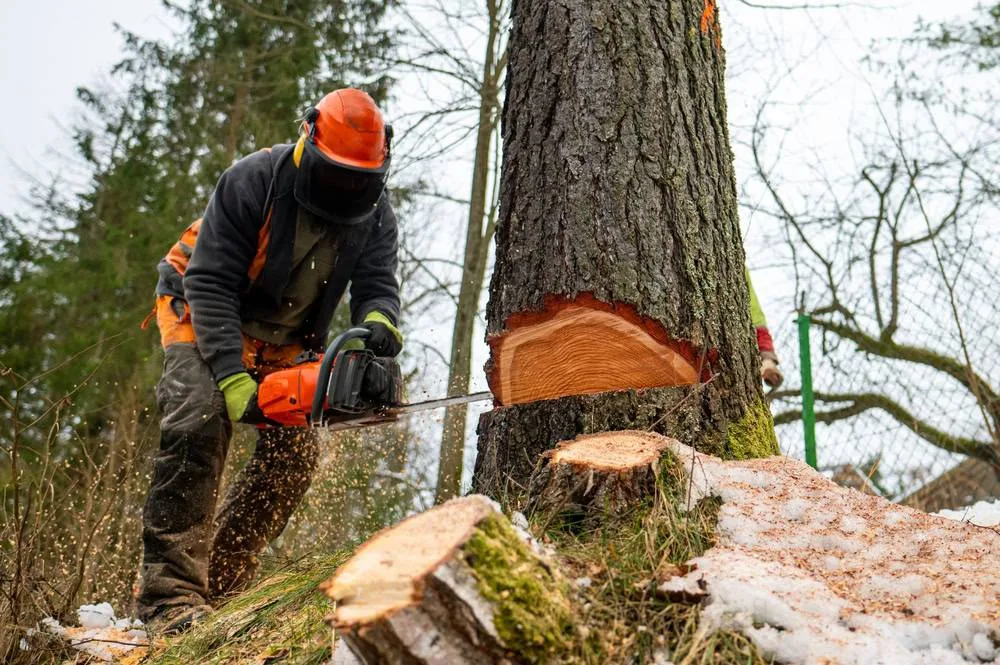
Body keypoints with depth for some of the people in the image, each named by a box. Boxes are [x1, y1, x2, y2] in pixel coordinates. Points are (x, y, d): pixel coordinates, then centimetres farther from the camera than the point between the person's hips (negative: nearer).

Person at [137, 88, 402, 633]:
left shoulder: (374, 215, -11)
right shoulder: (253, 181, -26)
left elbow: (377, 285, -20)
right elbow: (210, 284, -27)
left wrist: (378, 323, -46)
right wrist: (232, 379, -37)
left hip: (281, 341, 5)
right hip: (202, 315, -5)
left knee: (294, 452, -5)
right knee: (199, 422, -28)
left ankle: (220, 583, 7)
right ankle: (170, 591, -26)